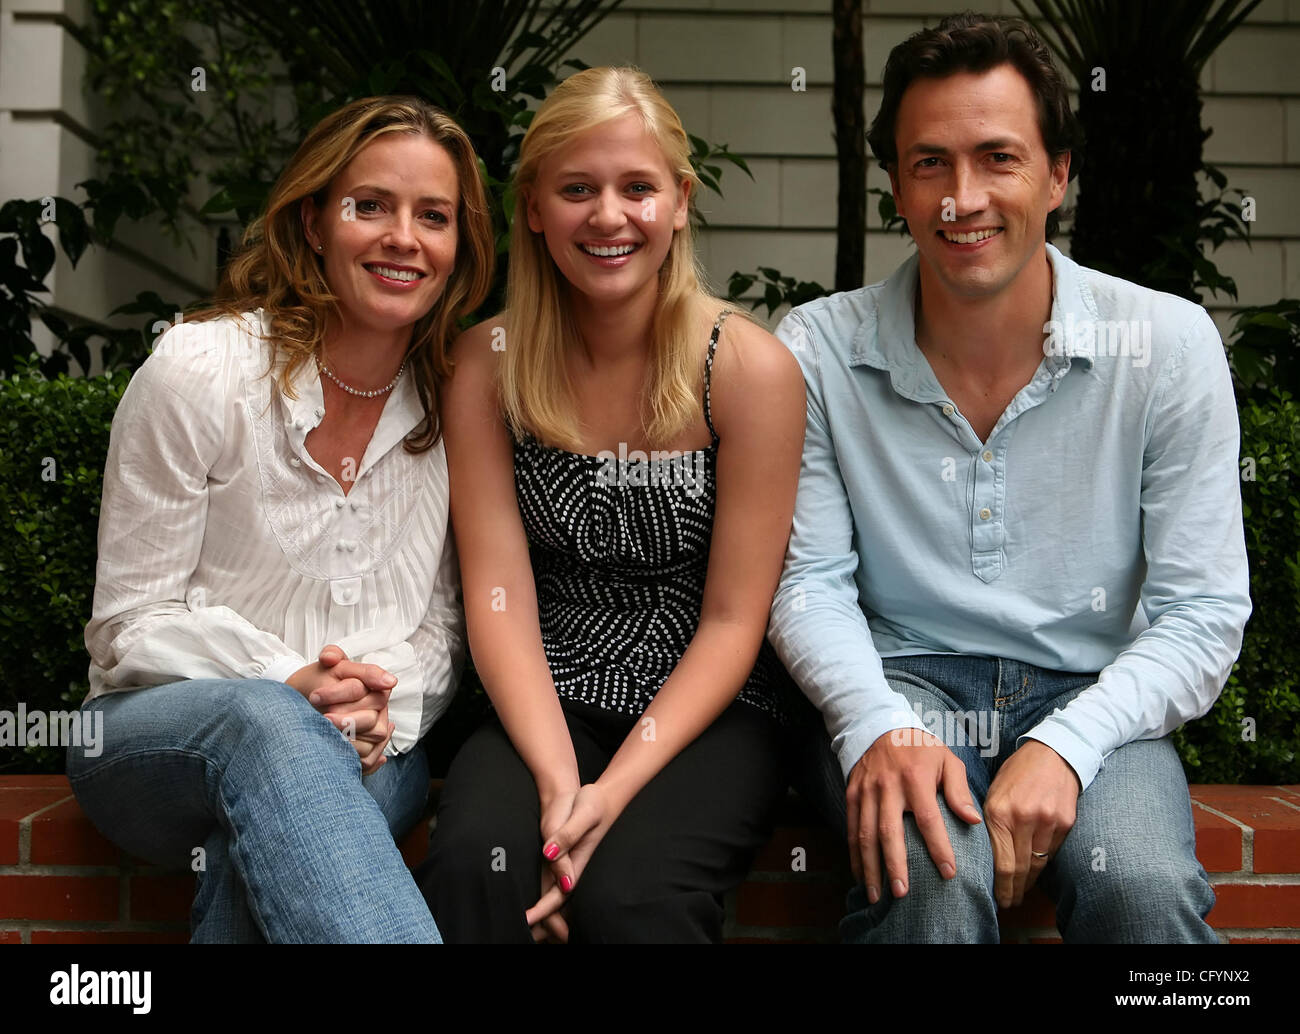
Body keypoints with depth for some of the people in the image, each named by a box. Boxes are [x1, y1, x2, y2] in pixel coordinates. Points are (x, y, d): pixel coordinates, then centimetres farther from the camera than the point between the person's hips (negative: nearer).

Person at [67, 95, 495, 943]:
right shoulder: (199, 371, -7)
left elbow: (444, 624, 10)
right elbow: (130, 629, -5)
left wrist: (387, 703, -13)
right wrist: (287, 684, -21)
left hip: (363, 754, 2)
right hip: (155, 738, -2)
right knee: (262, 719, -39)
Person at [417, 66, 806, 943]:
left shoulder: (751, 369, -6)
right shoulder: (490, 362, 1)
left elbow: (733, 619, -6)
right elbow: (499, 592, -5)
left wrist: (617, 786, -18)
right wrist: (557, 779, -20)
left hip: (707, 714, -1)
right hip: (548, 706, 1)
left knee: (626, 894, -29)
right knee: (473, 861, -30)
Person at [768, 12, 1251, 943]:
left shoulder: (1169, 343, -4)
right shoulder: (819, 350, -2)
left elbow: (1203, 612, -4)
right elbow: (809, 581, -1)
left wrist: (1064, 745, -20)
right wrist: (877, 726, -21)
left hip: (1090, 696, 0)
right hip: (901, 686, 0)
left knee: (1145, 891, -31)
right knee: (930, 877, -32)